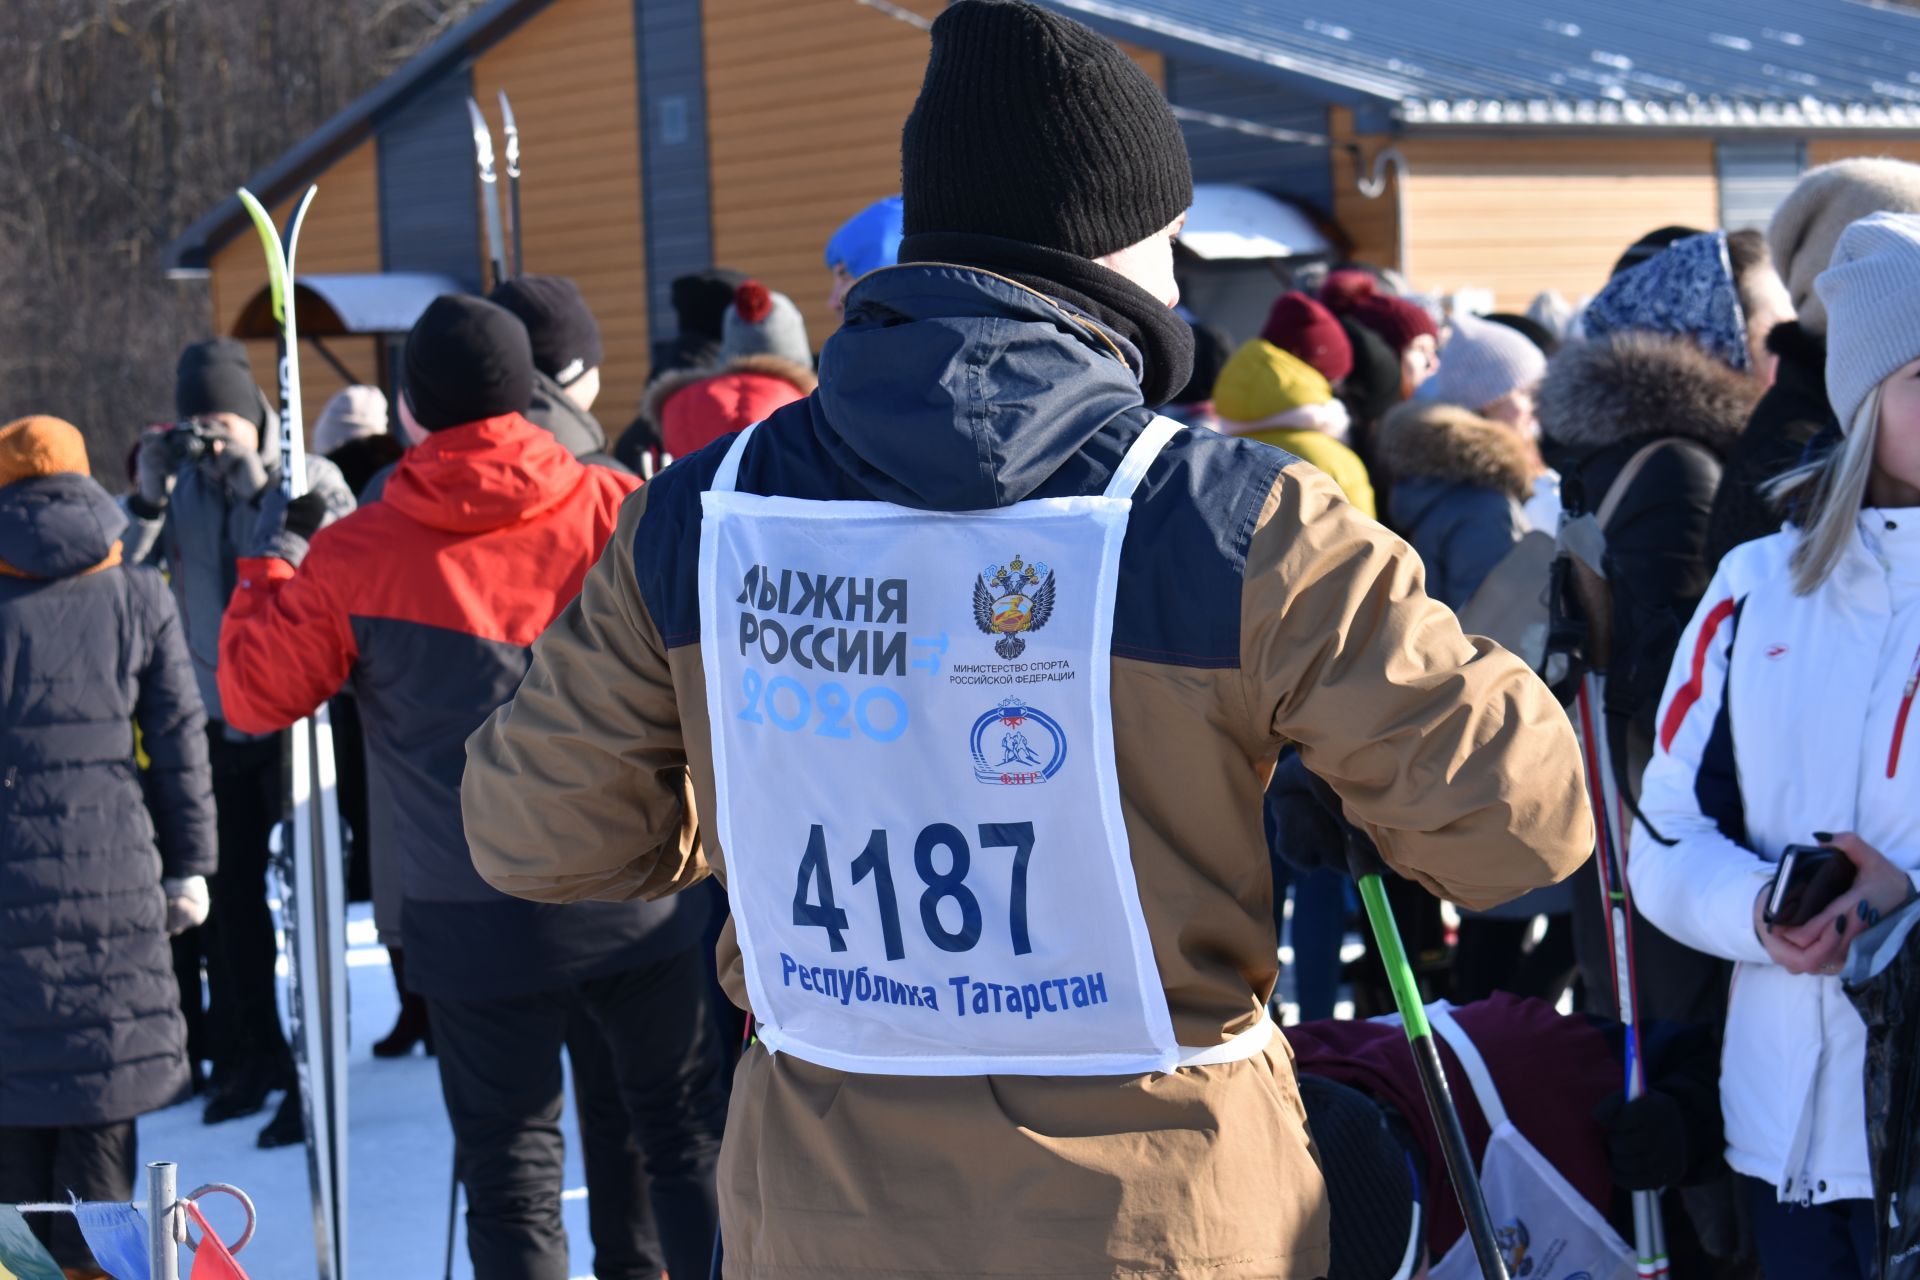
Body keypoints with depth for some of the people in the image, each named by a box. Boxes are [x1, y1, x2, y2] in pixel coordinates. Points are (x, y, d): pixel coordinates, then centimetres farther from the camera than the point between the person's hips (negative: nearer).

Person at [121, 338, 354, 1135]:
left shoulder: (310, 481, -4)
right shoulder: (180, 488, 5)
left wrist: (261, 490, -22)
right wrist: (148, 496, -14)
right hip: (216, 718, 4)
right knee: (229, 894, 10)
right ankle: (249, 1058, 23)